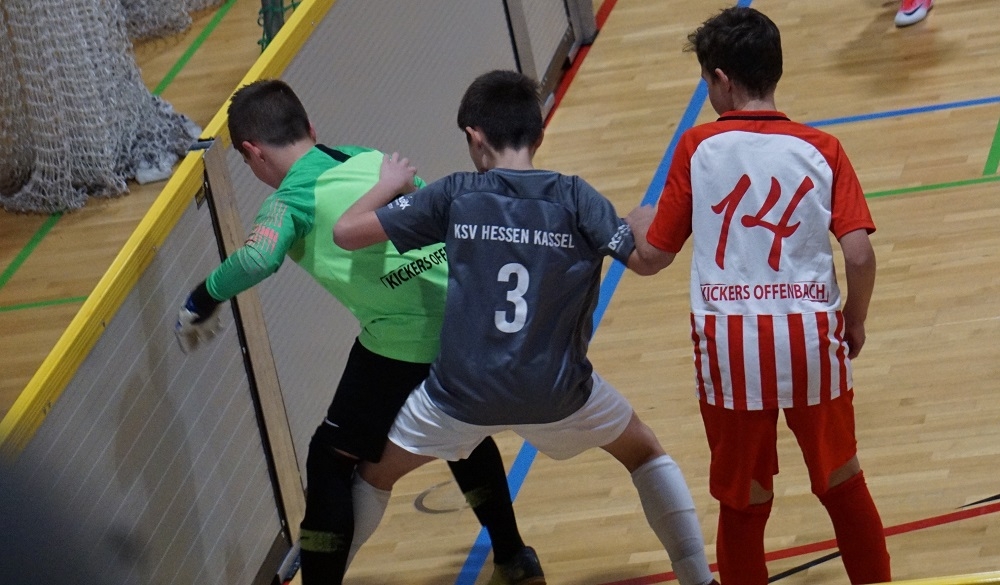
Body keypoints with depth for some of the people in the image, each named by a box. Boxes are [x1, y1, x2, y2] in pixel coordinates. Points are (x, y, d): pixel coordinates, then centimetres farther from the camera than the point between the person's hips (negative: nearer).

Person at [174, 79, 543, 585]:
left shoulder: (293, 199, -7)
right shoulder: (373, 159, 12)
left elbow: (259, 258, -27)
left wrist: (202, 301, -13)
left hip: (404, 341, -7)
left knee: (331, 461, 8)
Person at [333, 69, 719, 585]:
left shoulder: (455, 195, -6)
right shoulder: (573, 198, -7)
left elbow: (346, 231, -5)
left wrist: (388, 185, 14)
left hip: (463, 392, 0)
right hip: (556, 393, 0)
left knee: (375, 475, 26)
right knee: (645, 453, 27)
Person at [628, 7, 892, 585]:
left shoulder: (698, 147, -1)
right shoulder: (821, 149, 1)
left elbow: (653, 256, 3)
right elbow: (860, 255, -7)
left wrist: (638, 222, 25)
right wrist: (855, 321, 11)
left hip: (731, 346, -1)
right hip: (809, 336, 1)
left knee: (743, 503, 11)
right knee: (843, 483, 18)